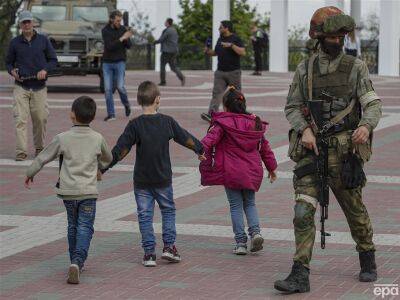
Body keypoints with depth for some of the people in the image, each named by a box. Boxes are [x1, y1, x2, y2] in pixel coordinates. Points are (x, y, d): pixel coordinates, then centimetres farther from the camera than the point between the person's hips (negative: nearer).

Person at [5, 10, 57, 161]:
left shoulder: (43, 40, 5)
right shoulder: (15, 42, 7)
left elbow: (53, 60, 9)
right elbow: (8, 62, 16)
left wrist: (45, 70, -10)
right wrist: (12, 71, -6)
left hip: (39, 87, 0)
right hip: (21, 87, 0)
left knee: (40, 118, 4)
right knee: (20, 119, -10)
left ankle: (39, 147, 24)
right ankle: (21, 151, -10)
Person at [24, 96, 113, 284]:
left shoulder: (62, 138, -6)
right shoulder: (98, 139, -2)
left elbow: (43, 158, 3)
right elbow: (108, 158, 18)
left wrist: (30, 174, 19)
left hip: (68, 191, 1)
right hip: (89, 191, -1)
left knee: (73, 226, 18)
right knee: (85, 228, -2)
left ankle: (75, 261, 26)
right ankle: (78, 261, -22)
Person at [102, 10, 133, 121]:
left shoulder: (123, 29, -2)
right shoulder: (105, 31, -8)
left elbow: (129, 46, -3)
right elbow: (109, 46, -20)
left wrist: (127, 39, -24)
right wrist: (122, 38, -27)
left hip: (120, 63, 0)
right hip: (107, 63, 0)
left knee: (120, 86, -10)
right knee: (108, 89, -4)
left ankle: (126, 104, 21)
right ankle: (111, 114, 2)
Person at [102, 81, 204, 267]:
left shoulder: (135, 125, -11)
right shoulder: (167, 122, -4)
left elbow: (120, 151, -14)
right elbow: (187, 139, 9)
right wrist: (201, 149, 27)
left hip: (142, 180, -1)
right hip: (163, 179, 1)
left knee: (145, 215, 6)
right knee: (168, 210, 18)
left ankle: (149, 253, 5)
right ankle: (169, 246, 10)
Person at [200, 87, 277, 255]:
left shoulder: (223, 123, -8)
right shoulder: (255, 124, 8)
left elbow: (209, 140, -23)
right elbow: (265, 147, 16)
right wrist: (272, 168, 24)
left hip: (231, 172, -4)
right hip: (252, 172, 4)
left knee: (236, 206, 5)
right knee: (250, 203, 18)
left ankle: (241, 242, 3)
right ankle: (255, 232, -3)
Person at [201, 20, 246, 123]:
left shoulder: (236, 39, -6)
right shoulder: (220, 39, 14)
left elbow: (243, 52, -17)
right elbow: (215, 52, 26)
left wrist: (231, 45, -26)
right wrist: (208, 51, 5)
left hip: (233, 72, -5)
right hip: (220, 71, 5)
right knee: (217, 93, -7)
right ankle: (211, 114, -16)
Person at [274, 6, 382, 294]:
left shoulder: (356, 68, 0)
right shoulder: (305, 69, 6)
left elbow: (373, 105, -7)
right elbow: (292, 107, 9)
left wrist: (366, 125, -29)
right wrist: (305, 130, -11)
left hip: (343, 151, -1)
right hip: (311, 151, 1)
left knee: (355, 209, 13)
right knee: (303, 211, -11)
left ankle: (367, 259, 36)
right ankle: (300, 275, -12)